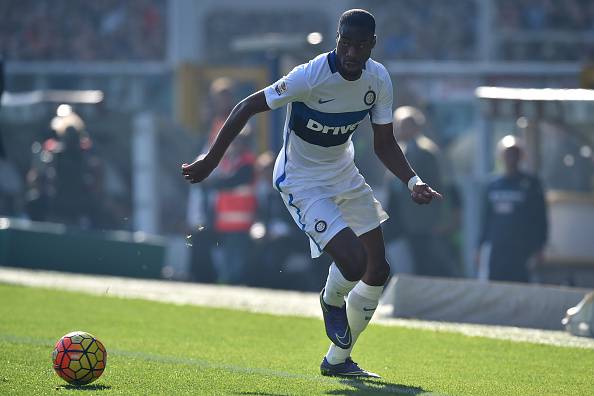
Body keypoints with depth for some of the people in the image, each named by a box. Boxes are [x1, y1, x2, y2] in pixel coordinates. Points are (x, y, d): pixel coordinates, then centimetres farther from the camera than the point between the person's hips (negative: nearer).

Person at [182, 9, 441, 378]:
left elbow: (384, 143, 2)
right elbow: (248, 107, -21)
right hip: (301, 180, -7)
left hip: (344, 173, 7)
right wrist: (210, 161, -21)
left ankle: (338, 360, 24)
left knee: (378, 270, 6)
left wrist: (413, 182, -14)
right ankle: (331, 301, 15)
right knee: (353, 261, -23)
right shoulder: (311, 76, -28)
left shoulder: (379, 80, -9)